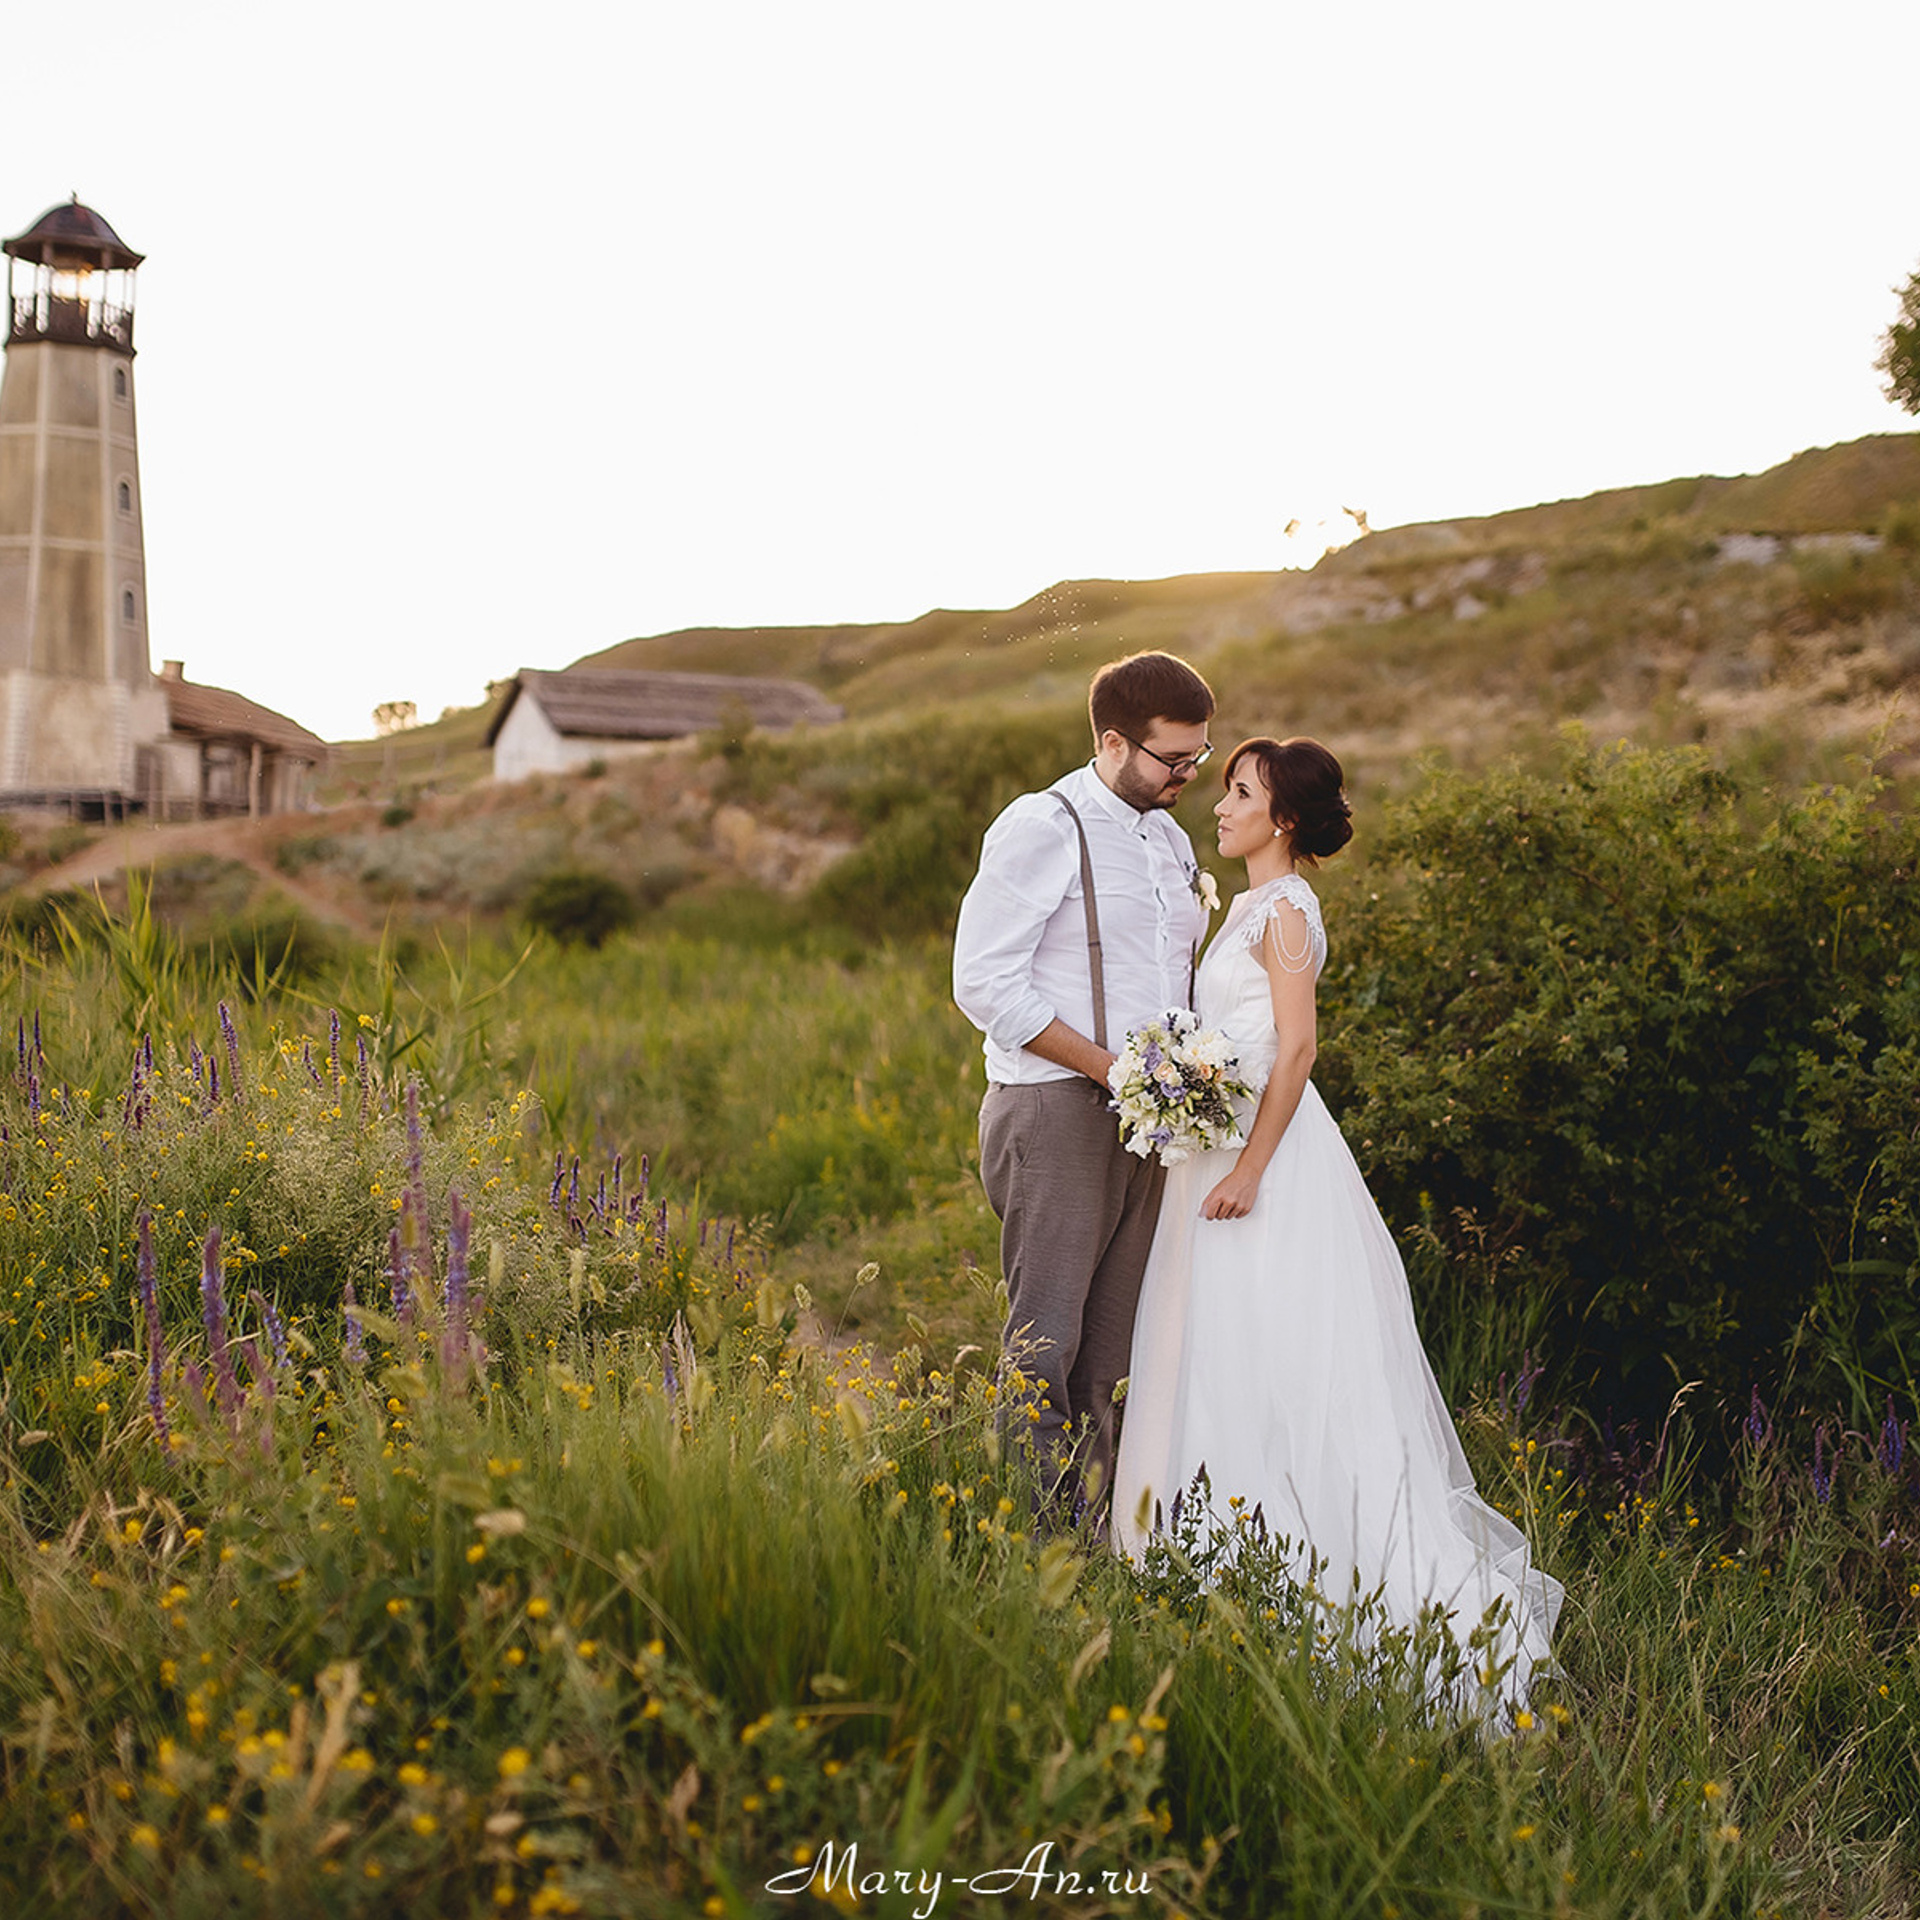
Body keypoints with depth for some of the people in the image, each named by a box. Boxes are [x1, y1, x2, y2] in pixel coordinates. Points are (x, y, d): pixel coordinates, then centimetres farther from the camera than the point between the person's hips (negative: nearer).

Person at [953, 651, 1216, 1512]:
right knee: (1044, 1345, -8)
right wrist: (1112, 1067, -16)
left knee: (1108, 1353, 7)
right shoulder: (1041, 828, -6)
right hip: (1055, 1114, -7)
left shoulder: (1173, 842, 18)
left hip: (1145, 1119, 7)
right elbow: (984, 982, -12)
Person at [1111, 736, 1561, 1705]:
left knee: (1272, 1364, -5)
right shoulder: (1250, 905, 16)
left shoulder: (1285, 908, -11)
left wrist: (1249, 1170, -22)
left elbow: (1296, 1048, -19)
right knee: (1227, 1362, 11)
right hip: (1233, 1145, 9)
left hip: (1271, 1158, -9)